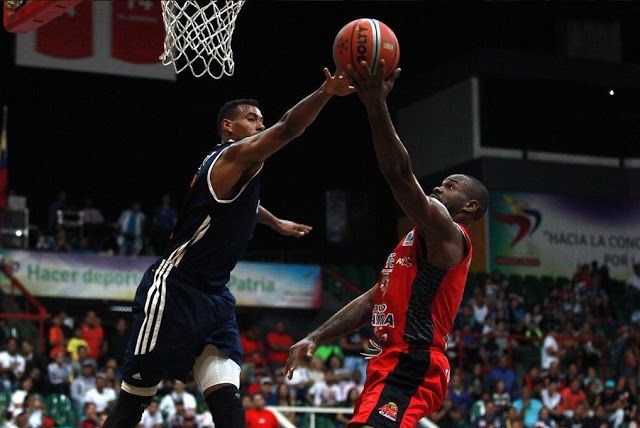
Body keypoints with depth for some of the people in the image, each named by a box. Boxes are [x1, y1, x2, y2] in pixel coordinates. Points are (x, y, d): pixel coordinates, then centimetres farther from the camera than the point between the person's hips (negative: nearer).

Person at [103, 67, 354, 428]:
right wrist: (325, 93, -44)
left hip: (214, 297, 9)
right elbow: (287, 128, -32)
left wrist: (276, 222, 52)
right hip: (173, 291, -9)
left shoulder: (241, 169, 15)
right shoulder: (236, 156, -13)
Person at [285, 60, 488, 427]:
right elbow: (371, 301, 26)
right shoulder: (418, 243, 27)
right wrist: (315, 338, 18)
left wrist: (376, 105, -25)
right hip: (393, 363, 11)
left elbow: (400, 174, -19)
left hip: (412, 366, -11)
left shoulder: (447, 233, -5)